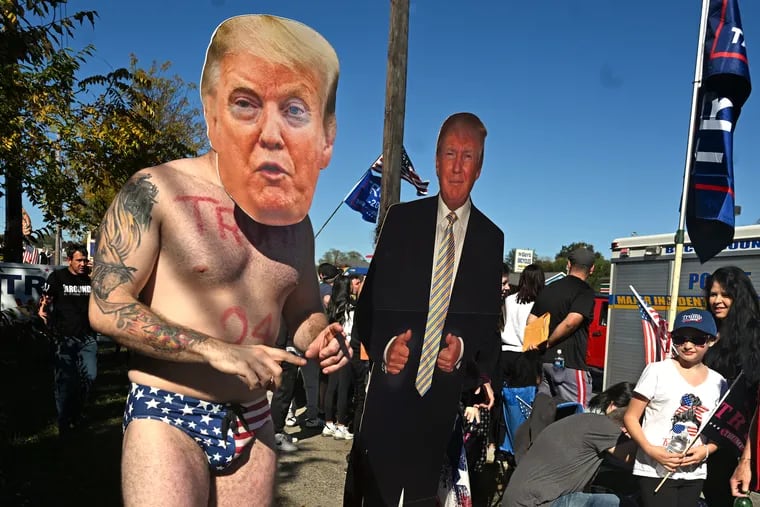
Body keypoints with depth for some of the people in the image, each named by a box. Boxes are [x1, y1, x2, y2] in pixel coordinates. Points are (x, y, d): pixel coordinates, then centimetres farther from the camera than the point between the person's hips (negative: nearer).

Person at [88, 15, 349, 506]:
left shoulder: (298, 224, 4)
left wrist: (321, 337, -8)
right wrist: (217, 350, -19)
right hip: (168, 416, -5)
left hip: (253, 423, 5)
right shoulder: (158, 192, -13)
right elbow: (107, 308, -13)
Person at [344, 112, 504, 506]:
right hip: (391, 385, -1)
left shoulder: (491, 238, 6)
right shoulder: (401, 219, 2)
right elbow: (370, 299, 2)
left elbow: (489, 319, 9)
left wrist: (464, 349, -10)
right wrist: (384, 347, -14)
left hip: (446, 392, 1)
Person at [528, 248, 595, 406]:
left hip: (544, 361, 7)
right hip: (570, 363, -7)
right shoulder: (585, 292, -6)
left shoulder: (548, 289, 14)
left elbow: (530, 323, 10)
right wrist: (548, 343, -7)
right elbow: (570, 322, -19)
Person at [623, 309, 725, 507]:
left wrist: (706, 450, -8)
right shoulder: (658, 371, -7)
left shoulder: (718, 382, 5)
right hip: (655, 470, -4)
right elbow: (631, 417, -6)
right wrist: (650, 449, -20)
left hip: (694, 474, 5)